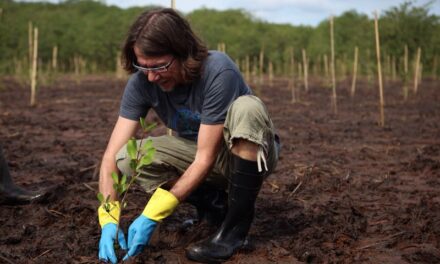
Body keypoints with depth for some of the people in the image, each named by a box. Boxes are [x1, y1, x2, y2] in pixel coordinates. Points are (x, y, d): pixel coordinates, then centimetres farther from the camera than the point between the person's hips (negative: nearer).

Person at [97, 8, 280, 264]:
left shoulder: (218, 71, -31)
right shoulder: (141, 82, -17)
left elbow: (205, 158, -30)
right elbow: (112, 155, -18)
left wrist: (152, 217, -31)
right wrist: (108, 219, -32)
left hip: (253, 152, -4)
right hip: (199, 152, 4)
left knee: (247, 107, -37)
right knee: (128, 158, -19)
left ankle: (236, 226, -24)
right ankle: (217, 203, -2)